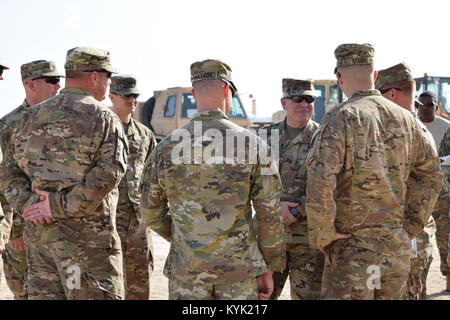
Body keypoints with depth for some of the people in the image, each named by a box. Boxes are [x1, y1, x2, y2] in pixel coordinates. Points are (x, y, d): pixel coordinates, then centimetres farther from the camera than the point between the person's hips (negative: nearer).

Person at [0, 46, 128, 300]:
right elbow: (109, 172, -19)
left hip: (37, 232, 6)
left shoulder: (32, 117, 14)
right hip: (86, 235, -6)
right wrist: (61, 207, -16)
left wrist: (27, 205, 0)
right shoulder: (103, 118, -6)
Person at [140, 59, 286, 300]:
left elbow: (151, 213, 6)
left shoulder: (167, 147, -1)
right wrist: (268, 270, 5)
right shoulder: (251, 143, -6)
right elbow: (270, 214, -4)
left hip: (186, 267, 1)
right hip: (239, 268, -1)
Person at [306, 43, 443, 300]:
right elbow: (432, 174, 15)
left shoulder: (340, 118, -12)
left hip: (352, 248, -6)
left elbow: (320, 182, -22)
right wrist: (410, 226, 15)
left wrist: (321, 237, -11)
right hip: (397, 248, 6)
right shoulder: (405, 119, 7)